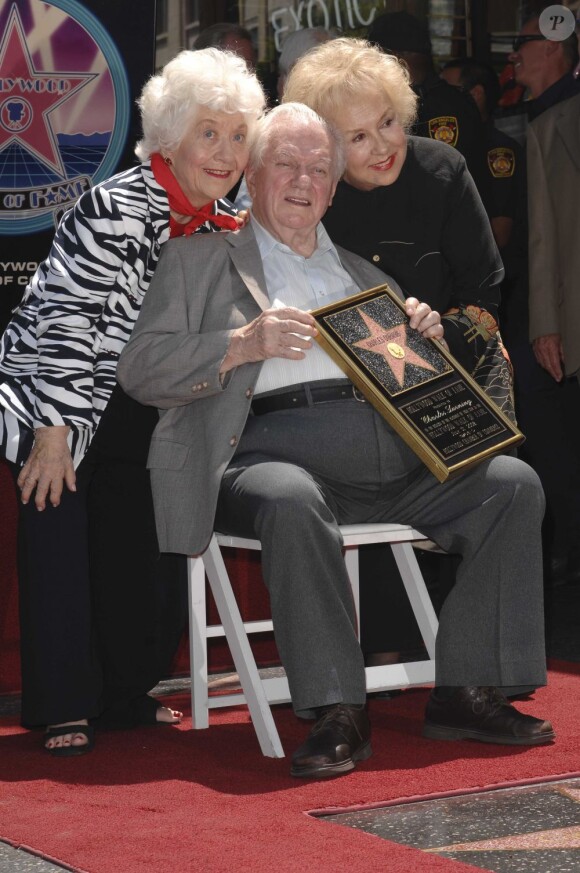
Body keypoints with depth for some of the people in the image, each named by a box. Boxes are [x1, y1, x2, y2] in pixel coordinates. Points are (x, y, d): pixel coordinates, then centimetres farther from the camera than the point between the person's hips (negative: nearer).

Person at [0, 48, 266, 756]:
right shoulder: (114, 209, -23)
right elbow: (65, 320, -24)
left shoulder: (227, 225, 0)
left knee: (147, 544, 7)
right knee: (59, 533, -9)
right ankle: (62, 709, -1)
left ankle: (128, 693, 22)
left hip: (138, 407, 7)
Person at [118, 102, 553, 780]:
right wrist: (244, 344, -11)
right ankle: (337, 712, -31)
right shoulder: (199, 260, 17)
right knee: (292, 504, -39)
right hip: (273, 440, -5)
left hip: (390, 453, 5)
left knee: (513, 483, -16)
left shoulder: (361, 271, 31)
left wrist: (426, 339, 9)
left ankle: (465, 693, -14)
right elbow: (140, 370, 4)